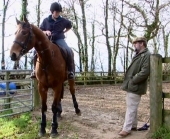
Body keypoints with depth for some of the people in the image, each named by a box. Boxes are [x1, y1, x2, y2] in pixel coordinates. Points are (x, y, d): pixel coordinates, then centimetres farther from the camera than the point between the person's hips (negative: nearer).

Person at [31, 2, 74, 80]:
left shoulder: (63, 20, 4)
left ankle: (70, 70, -19)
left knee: (68, 51, -31)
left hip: (59, 39, -1)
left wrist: (64, 31, 10)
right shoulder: (46, 20, 3)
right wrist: (46, 32, -13)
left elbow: (70, 26, 25)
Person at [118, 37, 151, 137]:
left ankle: (127, 129, 0)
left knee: (131, 108, -5)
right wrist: (129, 81, 9)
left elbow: (145, 72, -23)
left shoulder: (147, 55, -13)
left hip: (135, 87, -10)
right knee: (133, 108, 16)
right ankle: (133, 125, 27)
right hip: (131, 86, 10)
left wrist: (133, 80, -19)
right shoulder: (138, 55, 18)